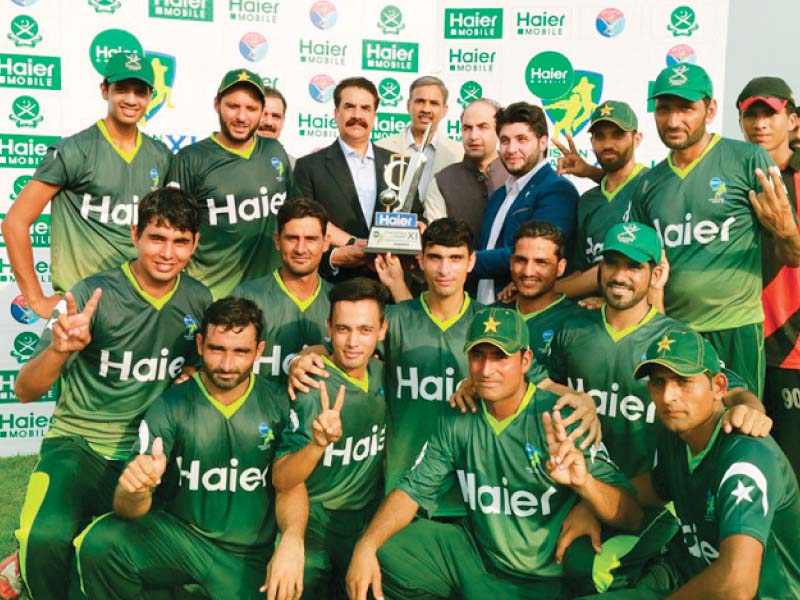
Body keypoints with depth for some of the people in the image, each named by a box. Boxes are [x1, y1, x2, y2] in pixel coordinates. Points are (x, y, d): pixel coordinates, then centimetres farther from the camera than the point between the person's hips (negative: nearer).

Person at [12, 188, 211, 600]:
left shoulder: (199, 300, 1)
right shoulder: (93, 295, -10)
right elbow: (25, 392, -12)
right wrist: (59, 348, -32)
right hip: (78, 444, -3)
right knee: (47, 538, -31)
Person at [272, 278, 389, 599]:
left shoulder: (381, 373, -5)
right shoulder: (312, 389, -22)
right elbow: (281, 480, -26)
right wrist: (318, 443, -43)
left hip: (369, 525, 5)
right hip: (317, 532, -5)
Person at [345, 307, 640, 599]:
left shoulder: (558, 419, -18)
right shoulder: (458, 421, -3)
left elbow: (631, 516, -18)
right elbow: (413, 490, -1)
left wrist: (582, 480, -39)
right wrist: (366, 545, -17)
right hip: (471, 551, 5)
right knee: (381, 555, -5)